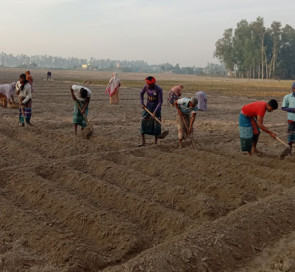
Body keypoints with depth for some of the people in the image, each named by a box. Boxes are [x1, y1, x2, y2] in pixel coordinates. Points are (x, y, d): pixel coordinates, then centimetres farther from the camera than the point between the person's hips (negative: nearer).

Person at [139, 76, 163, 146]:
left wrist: (155, 112, -25)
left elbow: (160, 102, -19)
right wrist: (142, 103, 4)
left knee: (156, 125, -2)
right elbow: (141, 93, 12)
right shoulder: (146, 87, -10)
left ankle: (155, 142, 9)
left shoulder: (159, 89, -21)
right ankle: (143, 141, 2)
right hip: (148, 107, 3)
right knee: (143, 121, -5)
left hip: (156, 107, -3)